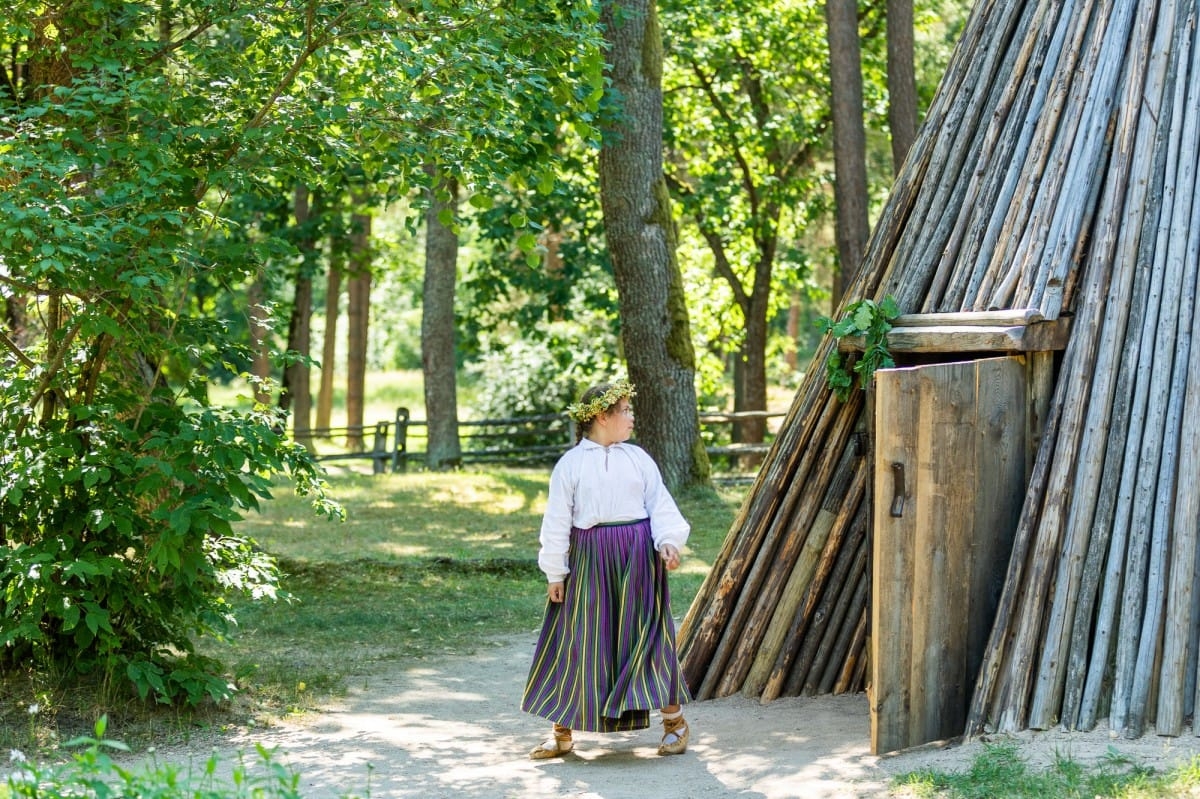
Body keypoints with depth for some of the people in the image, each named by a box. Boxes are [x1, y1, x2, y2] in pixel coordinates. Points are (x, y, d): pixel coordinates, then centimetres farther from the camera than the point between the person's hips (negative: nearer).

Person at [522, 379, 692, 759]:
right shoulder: (570, 464, 0)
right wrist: (555, 574, -1)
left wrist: (668, 542, -15)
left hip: (638, 557, 1)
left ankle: (675, 723, 15)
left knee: (649, 637, 3)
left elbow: (660, 504, 2)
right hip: (590, 560, -1)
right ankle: (562, 733, 13)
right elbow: (557, 521, 1)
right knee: (579, 642, 3)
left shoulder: (638, 458, 6)